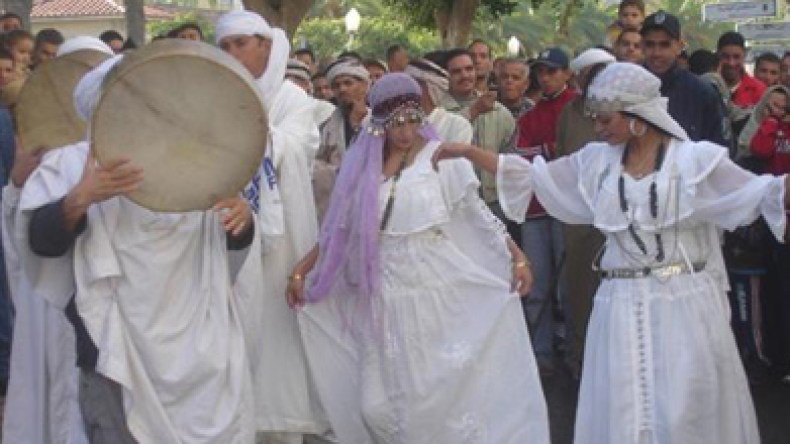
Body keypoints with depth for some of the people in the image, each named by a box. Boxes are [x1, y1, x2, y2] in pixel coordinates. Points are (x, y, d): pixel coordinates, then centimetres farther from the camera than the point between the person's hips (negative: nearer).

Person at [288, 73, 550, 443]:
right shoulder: (361, 164, 5)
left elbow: (477, 214, -2)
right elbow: (340, 228, 12)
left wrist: (517, 257, -12)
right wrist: (301, 270, 7)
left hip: (437, 295, -3)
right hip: (383, 299, 3)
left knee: (444, 391, -2)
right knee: (380, 405, 3)